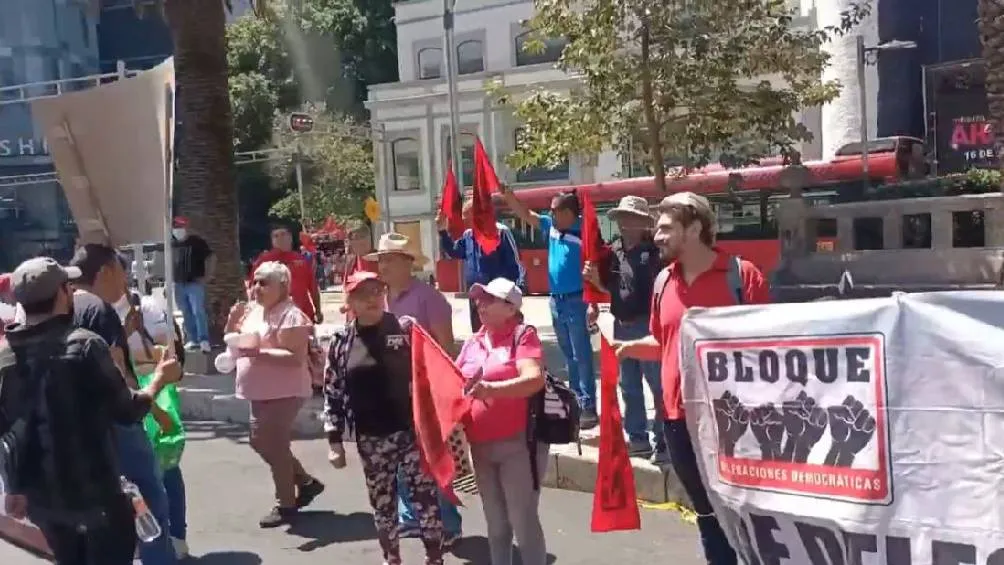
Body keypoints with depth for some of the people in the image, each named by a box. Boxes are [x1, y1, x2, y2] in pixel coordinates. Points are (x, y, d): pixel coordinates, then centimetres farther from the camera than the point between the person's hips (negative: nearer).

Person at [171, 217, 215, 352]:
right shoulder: (173, 244, 12)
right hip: (179, 284, 6)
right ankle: (192, 340, 14)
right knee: (186, 314, 8)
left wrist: (207, 276, -10)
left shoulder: (197, 242, -4)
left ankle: (204, 341, -13)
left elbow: (211, 258, -6)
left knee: (198, 311, -12)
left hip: (195, 283, -6)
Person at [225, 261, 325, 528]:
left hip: (283, 393, -10)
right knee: (261, 442, 17)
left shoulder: (290, 315, -18)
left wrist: (260, 354, -31)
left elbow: (296, 358, -25)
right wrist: (233, 320, -4)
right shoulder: (253, 311, 9)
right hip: (261, 392, 10)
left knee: (274, 446, -4)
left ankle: (286, 505, 10)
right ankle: (306, 483, 30)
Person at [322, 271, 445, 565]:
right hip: (371, 439, 2)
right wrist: (334, 440, 2)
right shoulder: (341, 342, 1)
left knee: (425, 497, 3)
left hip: (412, 431, -2)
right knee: (382, 504, 14)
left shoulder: (407, 328, -3)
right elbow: (333, 394, 5)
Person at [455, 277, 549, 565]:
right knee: (495, 522, 15)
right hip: (481, 446, 6)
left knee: (523, 520, -1)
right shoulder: (472, 342, 13)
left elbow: (534, 379, -21)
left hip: (519, 443, -6)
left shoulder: (523, 335, -6)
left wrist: (490, 389, -32)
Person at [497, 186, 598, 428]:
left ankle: (588, 407, 1)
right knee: (569, 356, 15)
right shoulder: (551, 226, 7)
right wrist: (506, 194, 5)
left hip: (576, 301, -8)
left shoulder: (583, 232, -14)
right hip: (556, 301, 8)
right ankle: (576, 402, 24)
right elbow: (525, 214, 16)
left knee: (581, 356, -4)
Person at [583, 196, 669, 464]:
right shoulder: (613, 251, 8)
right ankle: (638, 438, 28)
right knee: (629, 386, 15)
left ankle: (665, 442, 6)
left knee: (658, 385, -1)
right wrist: (595, 278, -2)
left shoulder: (654, 251, -12)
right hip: (621, 325, 7)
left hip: (647, 324, -7)